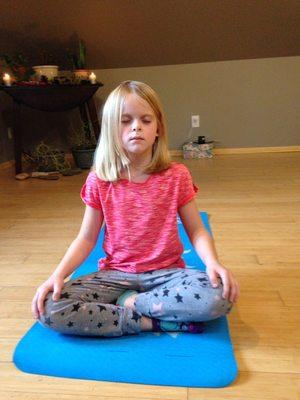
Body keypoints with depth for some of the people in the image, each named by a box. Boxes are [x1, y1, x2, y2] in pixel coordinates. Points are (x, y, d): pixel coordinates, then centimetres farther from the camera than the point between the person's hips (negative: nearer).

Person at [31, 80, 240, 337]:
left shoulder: (176, 176, -5)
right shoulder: (99, 181, -2)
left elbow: (197, 231, -2)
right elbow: (86, 238, 3)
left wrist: (213, 263, -22)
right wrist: (58, 274, -12)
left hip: (165, 272, 0)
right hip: (115, 274, 1)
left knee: (218, 297, -31)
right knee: (50, 309, -23)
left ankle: (130, 302, -11)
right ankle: (153, 322, -16)